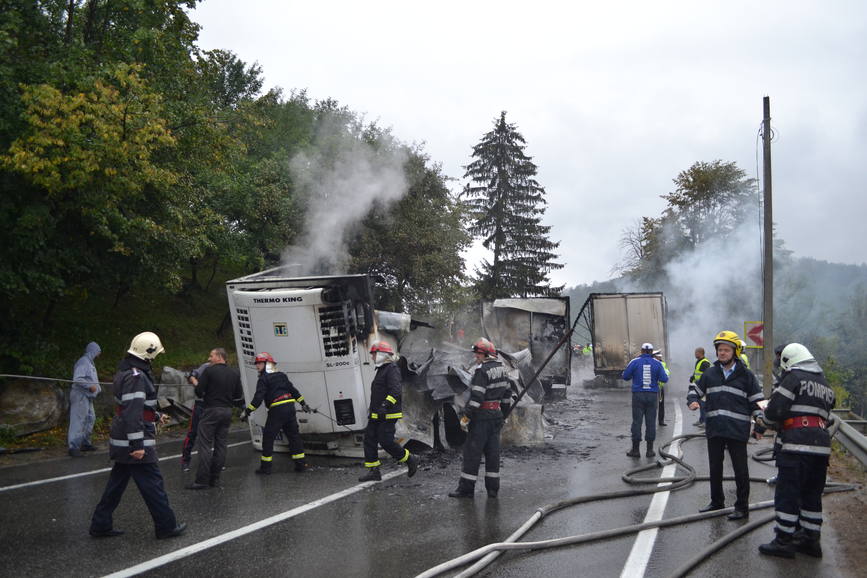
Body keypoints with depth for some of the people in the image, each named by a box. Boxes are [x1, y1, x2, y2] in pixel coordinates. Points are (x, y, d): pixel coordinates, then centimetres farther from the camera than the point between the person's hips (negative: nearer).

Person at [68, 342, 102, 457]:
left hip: (87, 397, 10)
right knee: (78, 421, -10)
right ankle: (73, 447, -9)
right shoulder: (83, 362, -14)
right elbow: (77, 379, -24)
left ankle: (85, 443, 25)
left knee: (90, 419, 15)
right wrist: (90, 386, -22)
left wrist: (98, 388, 12)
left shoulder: (90, 362, 17)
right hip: (80, 396, -10)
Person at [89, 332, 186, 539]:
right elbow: (132, 413, -26)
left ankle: (100, 525, 23)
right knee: (153, 484, -1)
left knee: (117, 483, 16)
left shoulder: (127, 372, 12)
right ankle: (166, 526, 8)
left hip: (122, 444, 10)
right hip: (133, 443, -10)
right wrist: (138, 444, -26)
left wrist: (155, 415, 39)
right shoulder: (136, 377, -21)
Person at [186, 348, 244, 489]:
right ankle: (214, 478, 14)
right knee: (221, 445, 10)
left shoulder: (209, 371, -10)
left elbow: (199, 391, -12)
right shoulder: (235, 373, 8)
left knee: (205, 445, -3)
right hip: (227, 411, 6)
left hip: (211, 410, -6)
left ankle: (202, 480, -5)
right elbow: (238, 395, 9)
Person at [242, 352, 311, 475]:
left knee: (268, 437, 2)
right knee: (293, 435, 11)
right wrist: (303, 403, 27)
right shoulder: (282, 375, 18)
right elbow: (293, 390, 21)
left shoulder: (263, 379, -3)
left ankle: (265, 466, 3)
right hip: (290, 407, 7)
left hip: (277, 410, -7)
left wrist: (247, 411, -11)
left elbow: (258, 398, -13)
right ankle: (301, 464, 10)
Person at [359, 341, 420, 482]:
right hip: (376, 415, 10)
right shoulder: (382, 370, 19)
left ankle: (410, 460, 7)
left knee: (386, 441, -11)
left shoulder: (392, 369, -13)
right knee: (369, 439, 5)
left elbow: (395, 391, -25)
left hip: (388, 415, -10)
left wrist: (386, 406, -34)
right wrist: (372, 408, 29)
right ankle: (373, 471, 10)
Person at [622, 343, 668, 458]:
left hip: (638, 395, -1)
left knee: (637, 421, 3)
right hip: (652, 395, 1)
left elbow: (625, 376, 0)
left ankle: (635, 449, 4)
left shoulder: (635, 362, -2)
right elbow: (664, 379, -4)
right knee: (651, 422, 6)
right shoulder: (657, 363, 0)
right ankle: (650, 450, 8)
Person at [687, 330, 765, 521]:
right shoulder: (710, 373, 8)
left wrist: (760, 426, -5)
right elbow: (695, 389, 19)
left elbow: (757, 401, 1)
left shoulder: (746, 375, -1)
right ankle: (716, 502, 30)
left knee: (740, 470, 3)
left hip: (737, 430, -4)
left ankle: (742, 507, 14)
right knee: (715, 468, 15)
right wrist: (693, 401, -3)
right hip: (714, 429, 4)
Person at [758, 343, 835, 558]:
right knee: (812, 495, 16)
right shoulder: (825, 384, 21)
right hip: (822, 445, 8)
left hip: (798, 444, -8)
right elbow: (825, 413, 20)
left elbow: (775, 410, -10)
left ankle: (784, 541, 2)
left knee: (787, 493, -1)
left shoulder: (794, 377, -4)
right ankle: (810, 539, 22)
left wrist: (773, 424, 12)